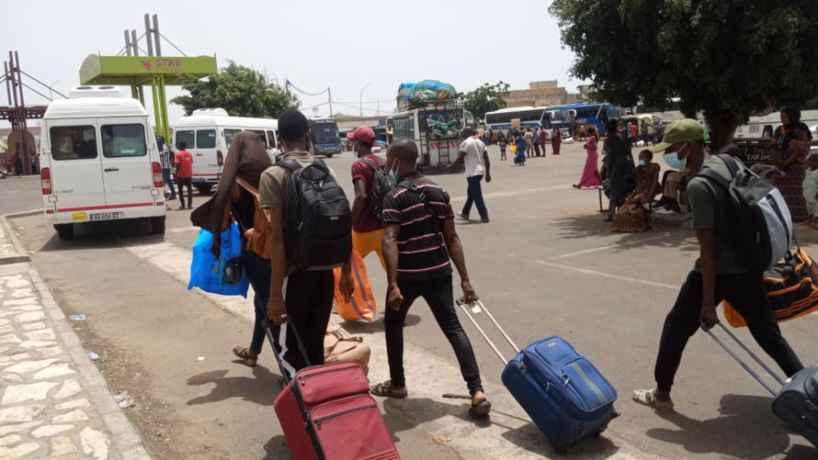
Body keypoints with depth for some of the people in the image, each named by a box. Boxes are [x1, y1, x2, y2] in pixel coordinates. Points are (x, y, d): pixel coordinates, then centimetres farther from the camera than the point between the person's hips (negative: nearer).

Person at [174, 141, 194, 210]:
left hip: (181, 175, -4)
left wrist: (176, 174, -12)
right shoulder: (189, 153, 6)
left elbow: (178, 165, -15)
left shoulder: (178, 154, -9)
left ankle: (183, 205, 1)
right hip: (189, 174, 4)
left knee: (181, 190, 4)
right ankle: (189, 204, 5)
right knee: (189, 189, 9)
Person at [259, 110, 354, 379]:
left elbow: (277, 236, -17)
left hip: (295, 274, -5)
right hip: (325, 272, 5)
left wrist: (275, 292, -15)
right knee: (315, 343, 17)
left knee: (288, 346, 8)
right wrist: (346, 272, 16)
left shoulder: (273, 175, -11)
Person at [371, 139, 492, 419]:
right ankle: (477, 392, -5)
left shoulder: (395, 197, -11)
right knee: (453, 327, 6)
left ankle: (397, 384, 30)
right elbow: (451, 238, 5)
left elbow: (390, 242, -23)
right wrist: (465, 279, 6)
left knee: (393, 324, 19)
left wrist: (392, 285, -27)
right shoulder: (438, 191, 6)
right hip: (439, 270, 5)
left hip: (408, 273, -4)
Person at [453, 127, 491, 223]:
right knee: (471, 193, 20)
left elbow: (460, 158, -13)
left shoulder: (466, 143, -10)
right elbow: (486, 159, 10)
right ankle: (465, 213, 31)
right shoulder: (480, 142, 12)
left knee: (476, 195, -5)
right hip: (480, 171, 8)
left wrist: (451, 166, 0)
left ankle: (484, 216, -7)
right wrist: (488, 174, 13)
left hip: (472, 172, -8)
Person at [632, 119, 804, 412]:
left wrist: (708, 301, -18)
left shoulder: (698, 185, -21)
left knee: (677, 327, 9)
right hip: (748, 265, 8)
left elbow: (708, 247, -22)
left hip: (719, 270, -7)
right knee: (768, 333, 18)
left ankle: (661, 394, 21)